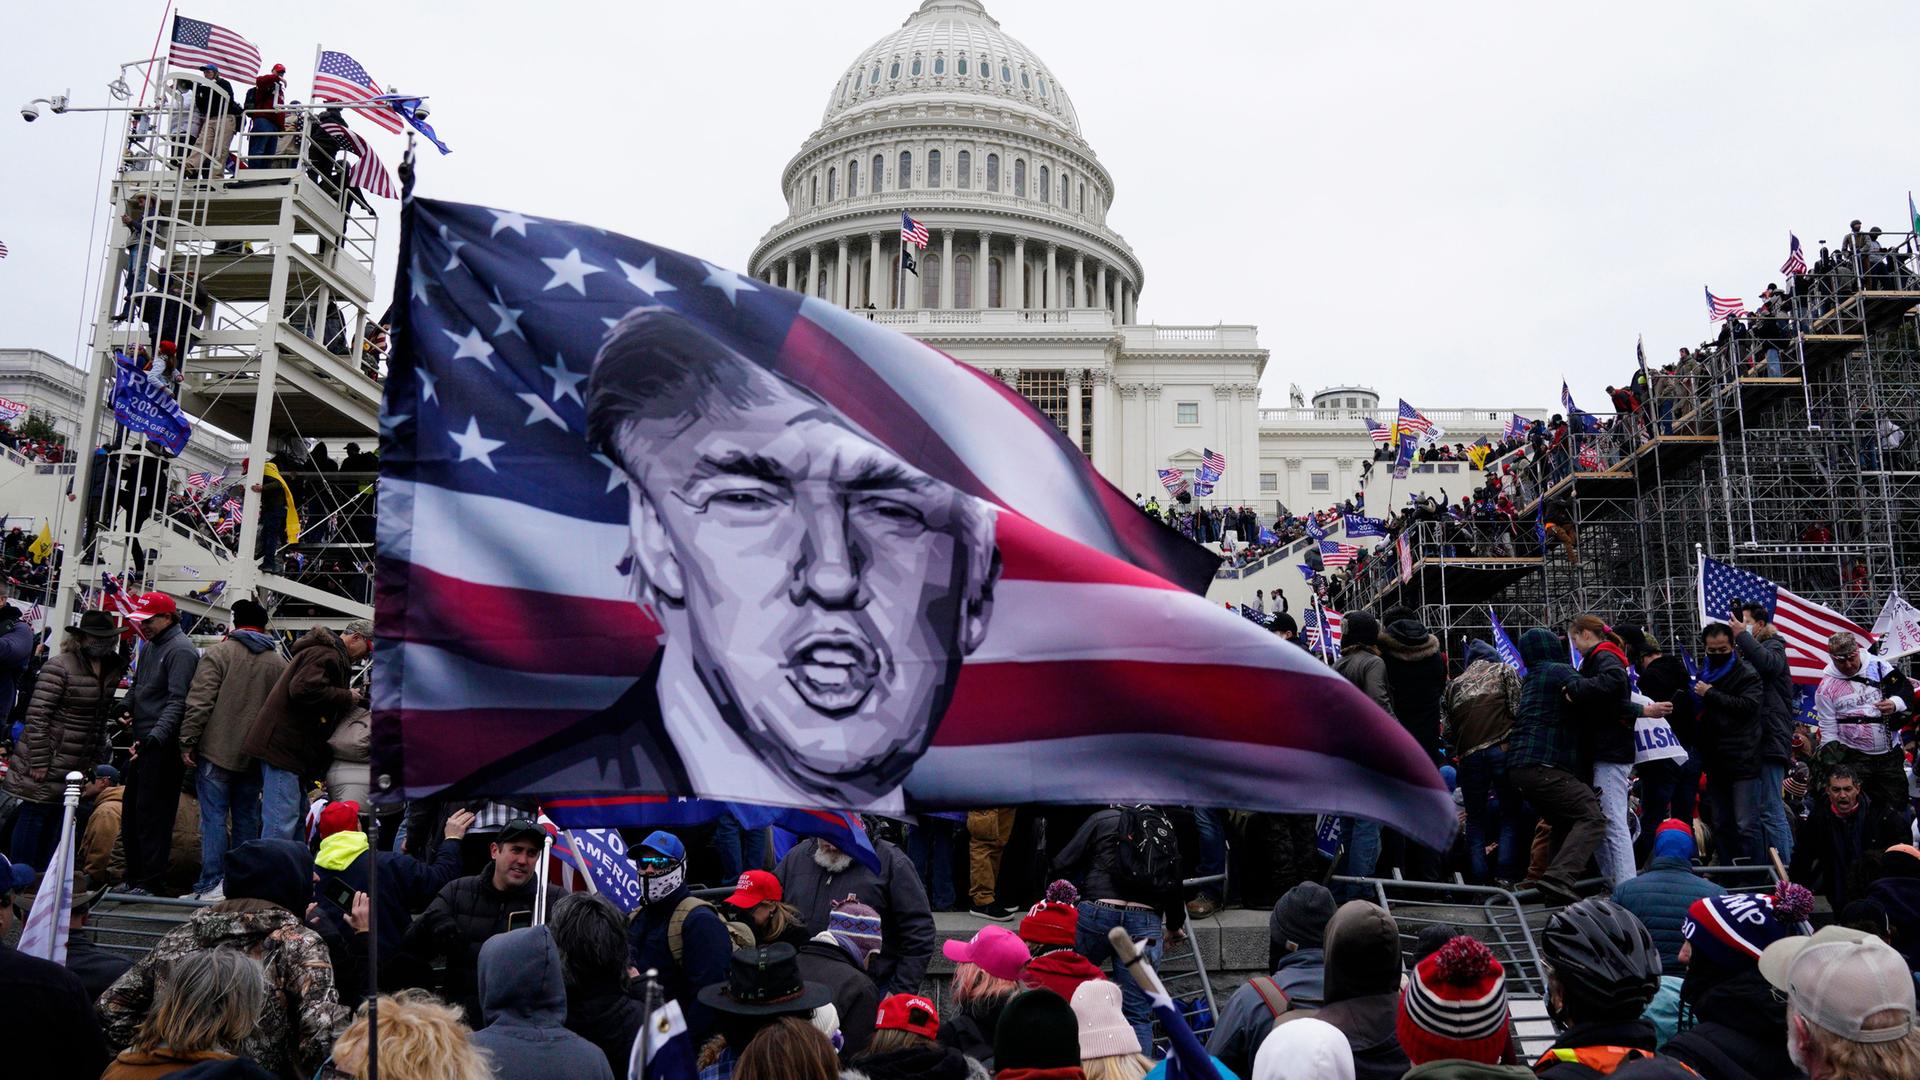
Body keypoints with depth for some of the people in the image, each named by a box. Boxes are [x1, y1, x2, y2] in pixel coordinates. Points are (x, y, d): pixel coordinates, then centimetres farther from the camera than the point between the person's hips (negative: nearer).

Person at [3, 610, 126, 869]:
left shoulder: (112, 670, 7)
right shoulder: (59, 667, -13)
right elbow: (36, 716, -15)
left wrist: (95, 756, 15)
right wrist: (38, 762, -17)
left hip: (78, 765, 6)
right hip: (48, 760, -6)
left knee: (57, 817, 11)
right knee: (34, 814, 0)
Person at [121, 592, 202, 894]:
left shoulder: (181, 651, -13)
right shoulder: (150, 647, 18)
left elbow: (178, 700, -21)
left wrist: (158, 734, -30)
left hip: (163, 745, -10)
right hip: (142, 742, 10)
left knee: (152, 813, -8)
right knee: (132, 810, 15)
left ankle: (149, 882, -2)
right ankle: (134, 877, 25)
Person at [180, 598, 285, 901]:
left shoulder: (218, 652, -4)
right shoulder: (280, 662, 8)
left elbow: (200, 702, -11)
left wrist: (188, 741, -5)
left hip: (217, 751, -4)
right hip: (255, 756, 4)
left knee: (214, 816, -1)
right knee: (247, 818, 12)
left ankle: (211, 884, -4)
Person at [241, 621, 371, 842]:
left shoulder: (331, 654, 22)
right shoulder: (327, 654, -13)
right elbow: (304, 689, -27)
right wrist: (347, 697, -16)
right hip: (284, 746, -11)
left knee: (298, 816, 15)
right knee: (282, 824, -12)